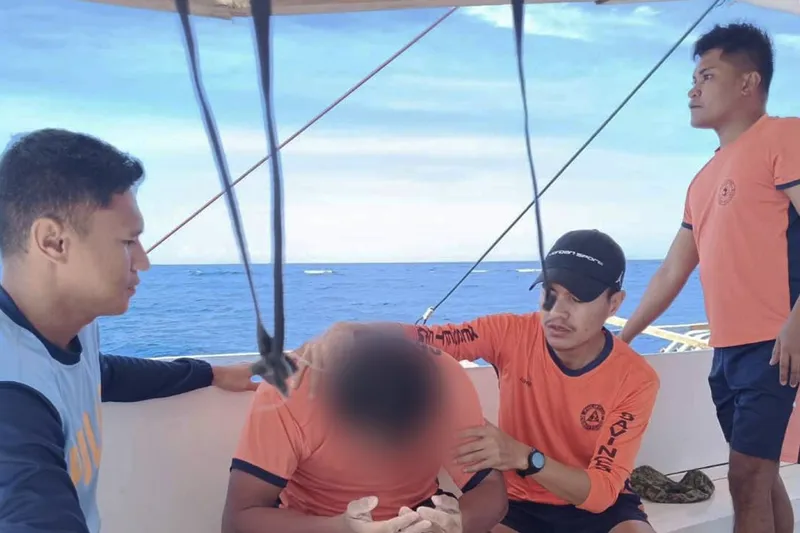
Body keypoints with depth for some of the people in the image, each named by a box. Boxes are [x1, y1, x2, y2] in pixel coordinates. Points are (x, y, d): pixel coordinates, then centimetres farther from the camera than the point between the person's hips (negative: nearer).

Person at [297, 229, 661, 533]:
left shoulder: (635, 379, -18)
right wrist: (347, 331, -39)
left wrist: (523, 457, -41)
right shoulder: (512, 334, -16)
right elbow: (420, 337, -18)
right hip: (519, 503, 0)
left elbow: (601, 492, -23)